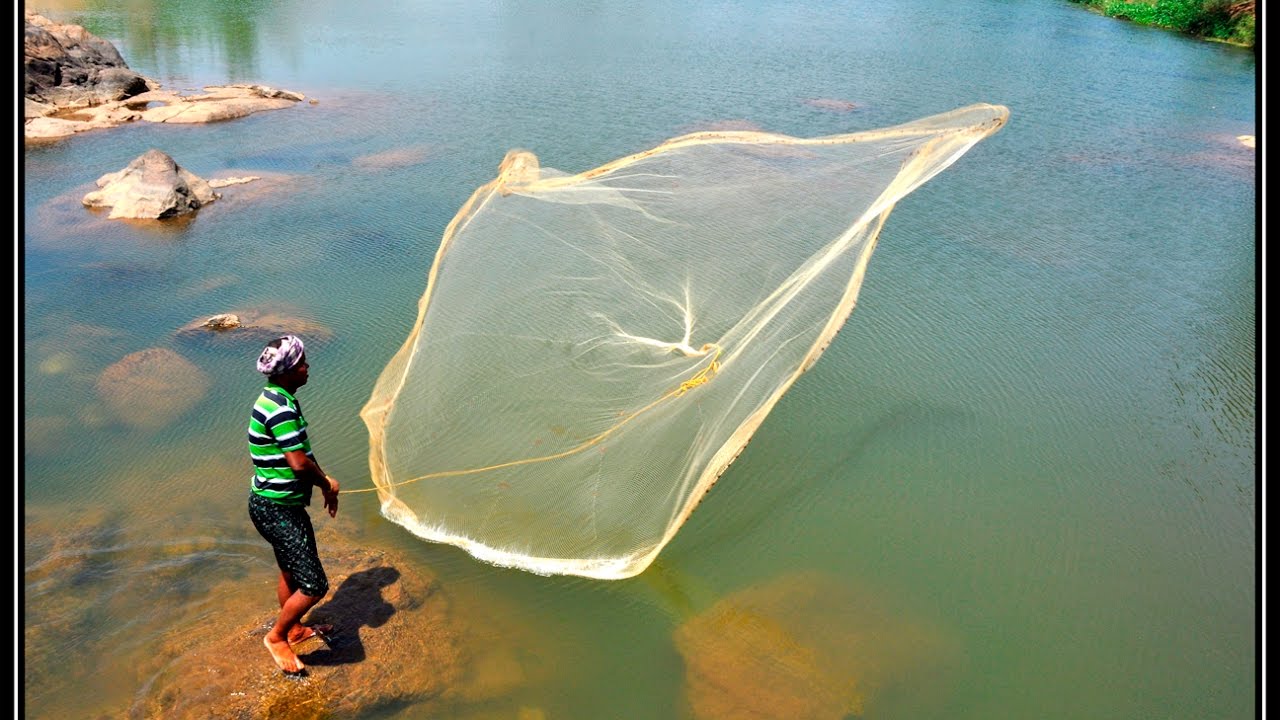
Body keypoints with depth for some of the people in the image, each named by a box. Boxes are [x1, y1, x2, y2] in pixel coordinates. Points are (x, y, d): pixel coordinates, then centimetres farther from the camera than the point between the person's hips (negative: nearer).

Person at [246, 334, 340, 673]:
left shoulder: (279, 399, 9)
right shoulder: (280, 408, -25)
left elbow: (301, 452, 18)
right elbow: (299, 463, -28)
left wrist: (323, 481, 8)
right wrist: (327, 484, -9)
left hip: (282, 504, 11)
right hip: (276, 509, -11)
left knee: (291, 571, 27)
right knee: (314, 585, -7)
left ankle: (295, 629, 45)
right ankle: (276, 636, 13)